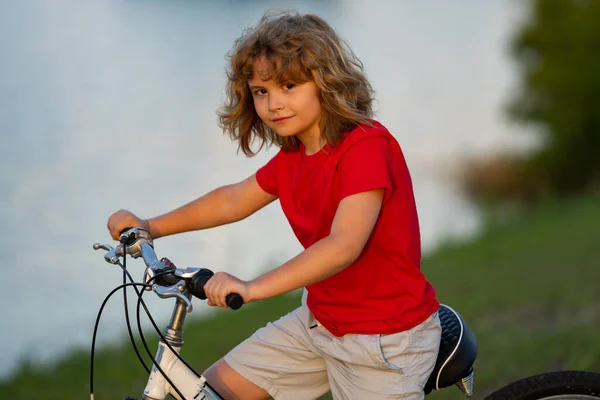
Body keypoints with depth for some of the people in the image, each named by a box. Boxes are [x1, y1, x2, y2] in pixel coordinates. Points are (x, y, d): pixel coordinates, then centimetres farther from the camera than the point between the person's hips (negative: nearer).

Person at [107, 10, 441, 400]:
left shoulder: (367, 147, -24)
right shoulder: (292, 157, 3)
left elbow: (344, 245, -36)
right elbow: (234, 200, 19)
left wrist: (253, 288, -44)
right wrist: (151, 227, 12)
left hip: (387, 337, -8)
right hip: (319, 320, 8)